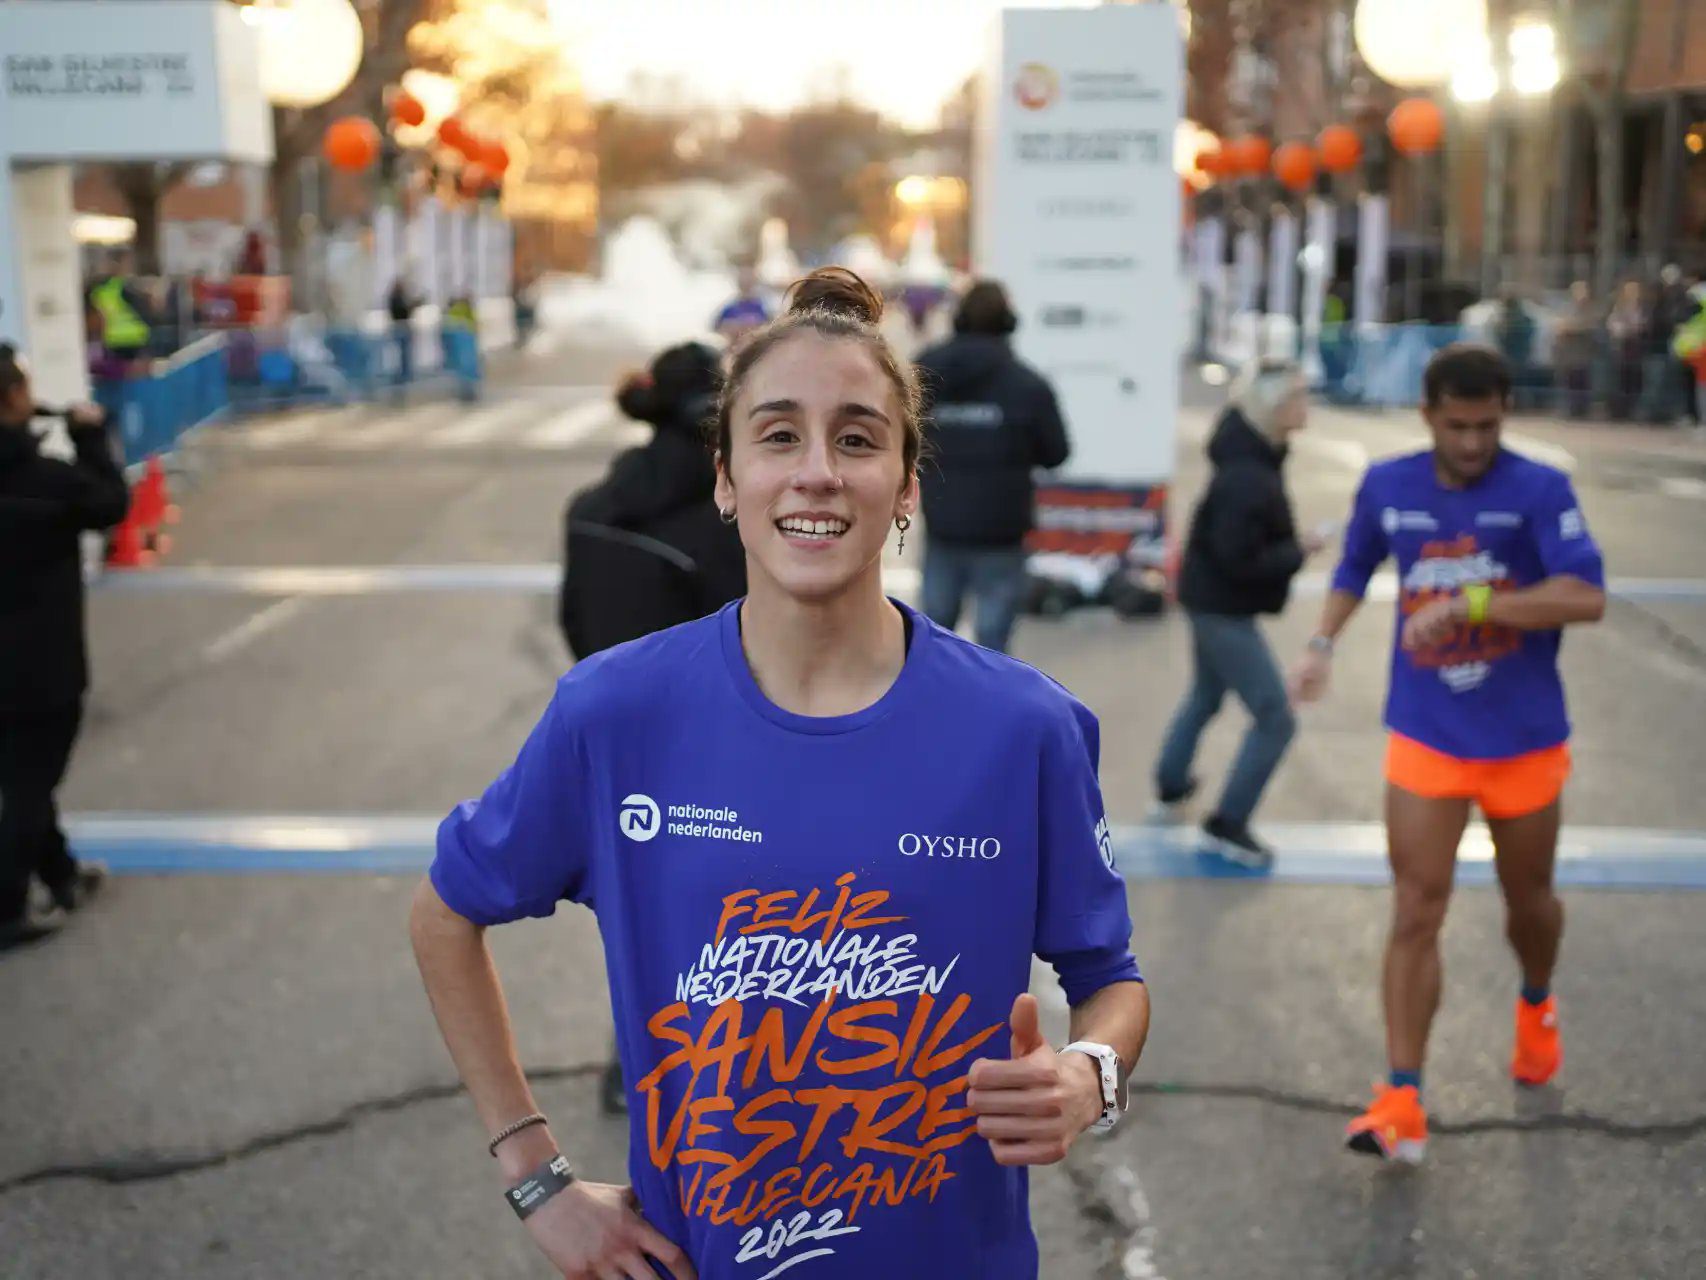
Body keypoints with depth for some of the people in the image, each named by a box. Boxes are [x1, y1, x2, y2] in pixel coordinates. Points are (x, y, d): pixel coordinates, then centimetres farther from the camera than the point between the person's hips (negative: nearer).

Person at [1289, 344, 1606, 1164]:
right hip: (1425, 740, 1)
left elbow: (1586, 597, -25)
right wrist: (1324, 643, 4)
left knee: (1528, 899, 17)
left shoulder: (1539, 491, -12)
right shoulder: (1386, 488, -2)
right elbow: (1355, 567, 18)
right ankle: (1402, 1102, -4)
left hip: (1523, 742, -1)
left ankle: (1536, 1008, 50)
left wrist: (1468, 606, -31)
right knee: (1415, 914, -6)